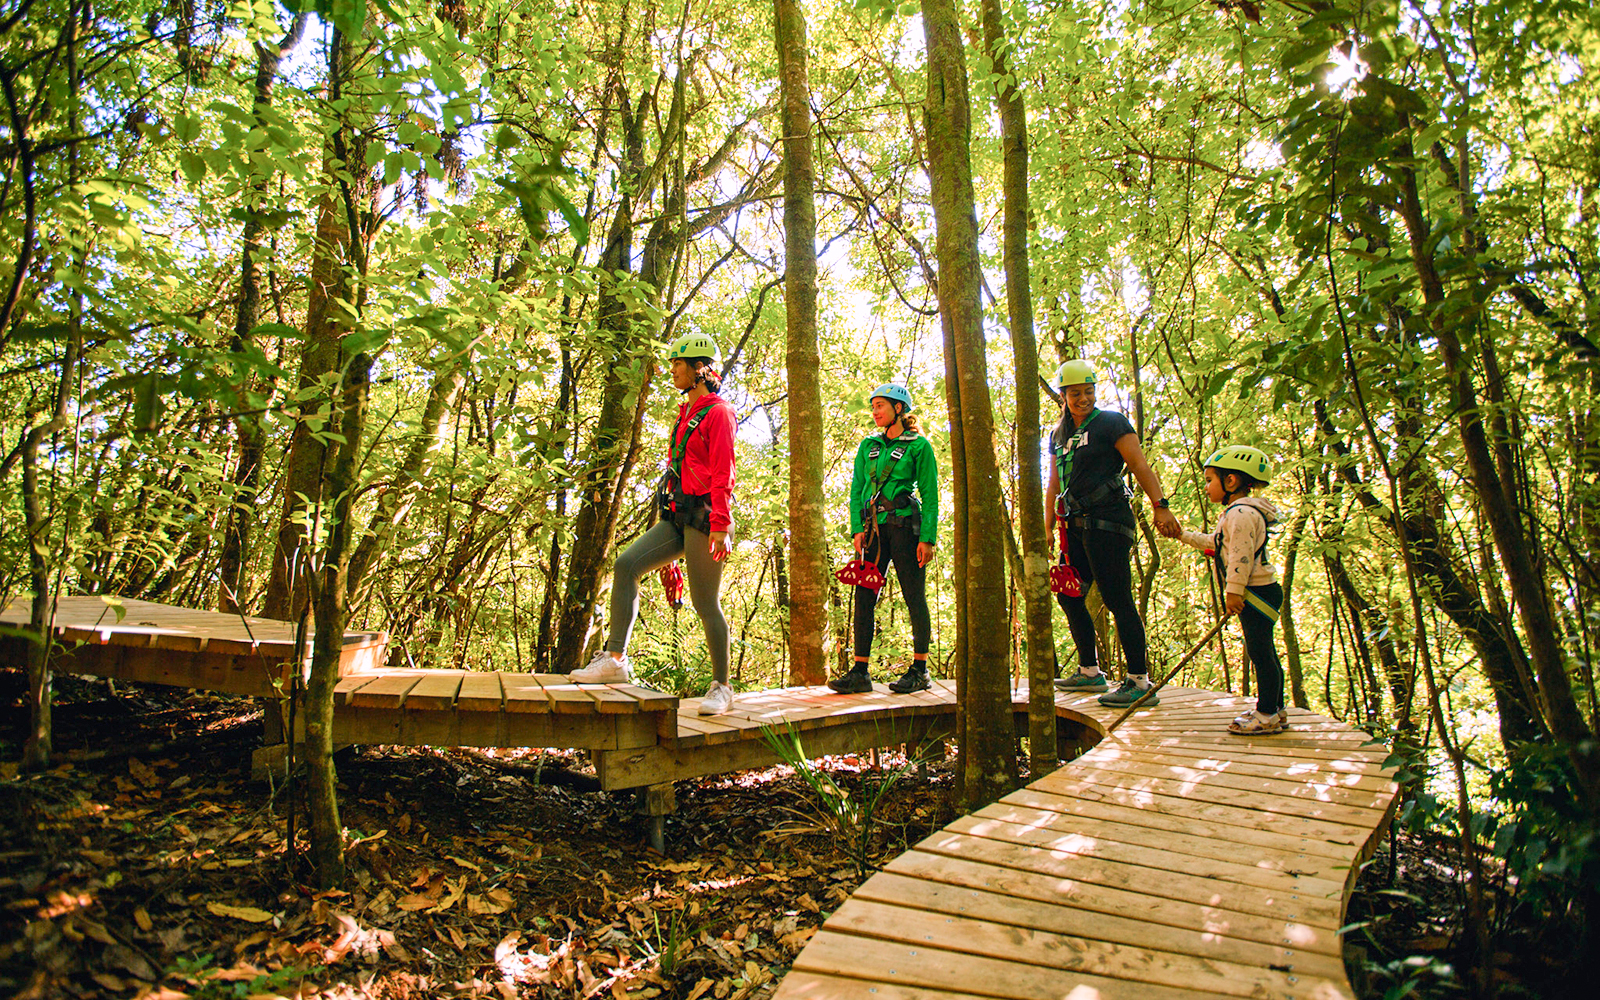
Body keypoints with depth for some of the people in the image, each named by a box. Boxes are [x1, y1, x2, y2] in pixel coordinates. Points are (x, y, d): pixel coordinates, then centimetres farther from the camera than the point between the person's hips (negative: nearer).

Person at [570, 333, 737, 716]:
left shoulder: (718, 413, -6)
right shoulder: (685, 413, 21)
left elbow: (723, 475, -14)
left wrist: (721, 525, -21)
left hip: (704, 517, -8)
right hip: (677, 517, 8)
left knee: (706, 603, -5)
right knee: (626, 564, -8)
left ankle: (721, 687, 7)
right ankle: (615, 659, -8)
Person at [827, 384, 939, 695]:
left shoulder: (918, 445, 2)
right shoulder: (868, 446, 16)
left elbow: (930, 495, -2)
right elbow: (856, 490, 14)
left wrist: (928, 538, -10)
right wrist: (857, 528, 1)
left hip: (905, 524, -5)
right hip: (873, 526, 5)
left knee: (914, 596, -1)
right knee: (864, 596, -1)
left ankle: (920, 669, 8)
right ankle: (860, 672, 2)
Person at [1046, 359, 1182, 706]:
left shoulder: (1111, 423, -2)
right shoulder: (1058, 435, 18)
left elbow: (1140, 465, -11)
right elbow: (1054, 485, 20)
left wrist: (1160, 506, -22)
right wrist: (1048, 528, 13)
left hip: (1108, 521, -8)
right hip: (1077, 525, 8)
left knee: (1117, 599, -11)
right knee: (1068, 596, 11)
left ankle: (1140, 683, -7)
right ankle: (1090, 671, 24)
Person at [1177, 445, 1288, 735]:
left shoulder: (1241, 513, -16)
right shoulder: (1235, 513, 19)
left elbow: (1241, 555, -23)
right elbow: (1213, 543, 31)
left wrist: (1234, 591, -23)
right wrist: (1183, 535, 31)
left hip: (1256, 592, -11)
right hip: (1255, 594, 11)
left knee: (1260, 651, -7)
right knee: (1263, 652, 15)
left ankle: (1267, 715, -3)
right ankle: (1274, 710, 23)